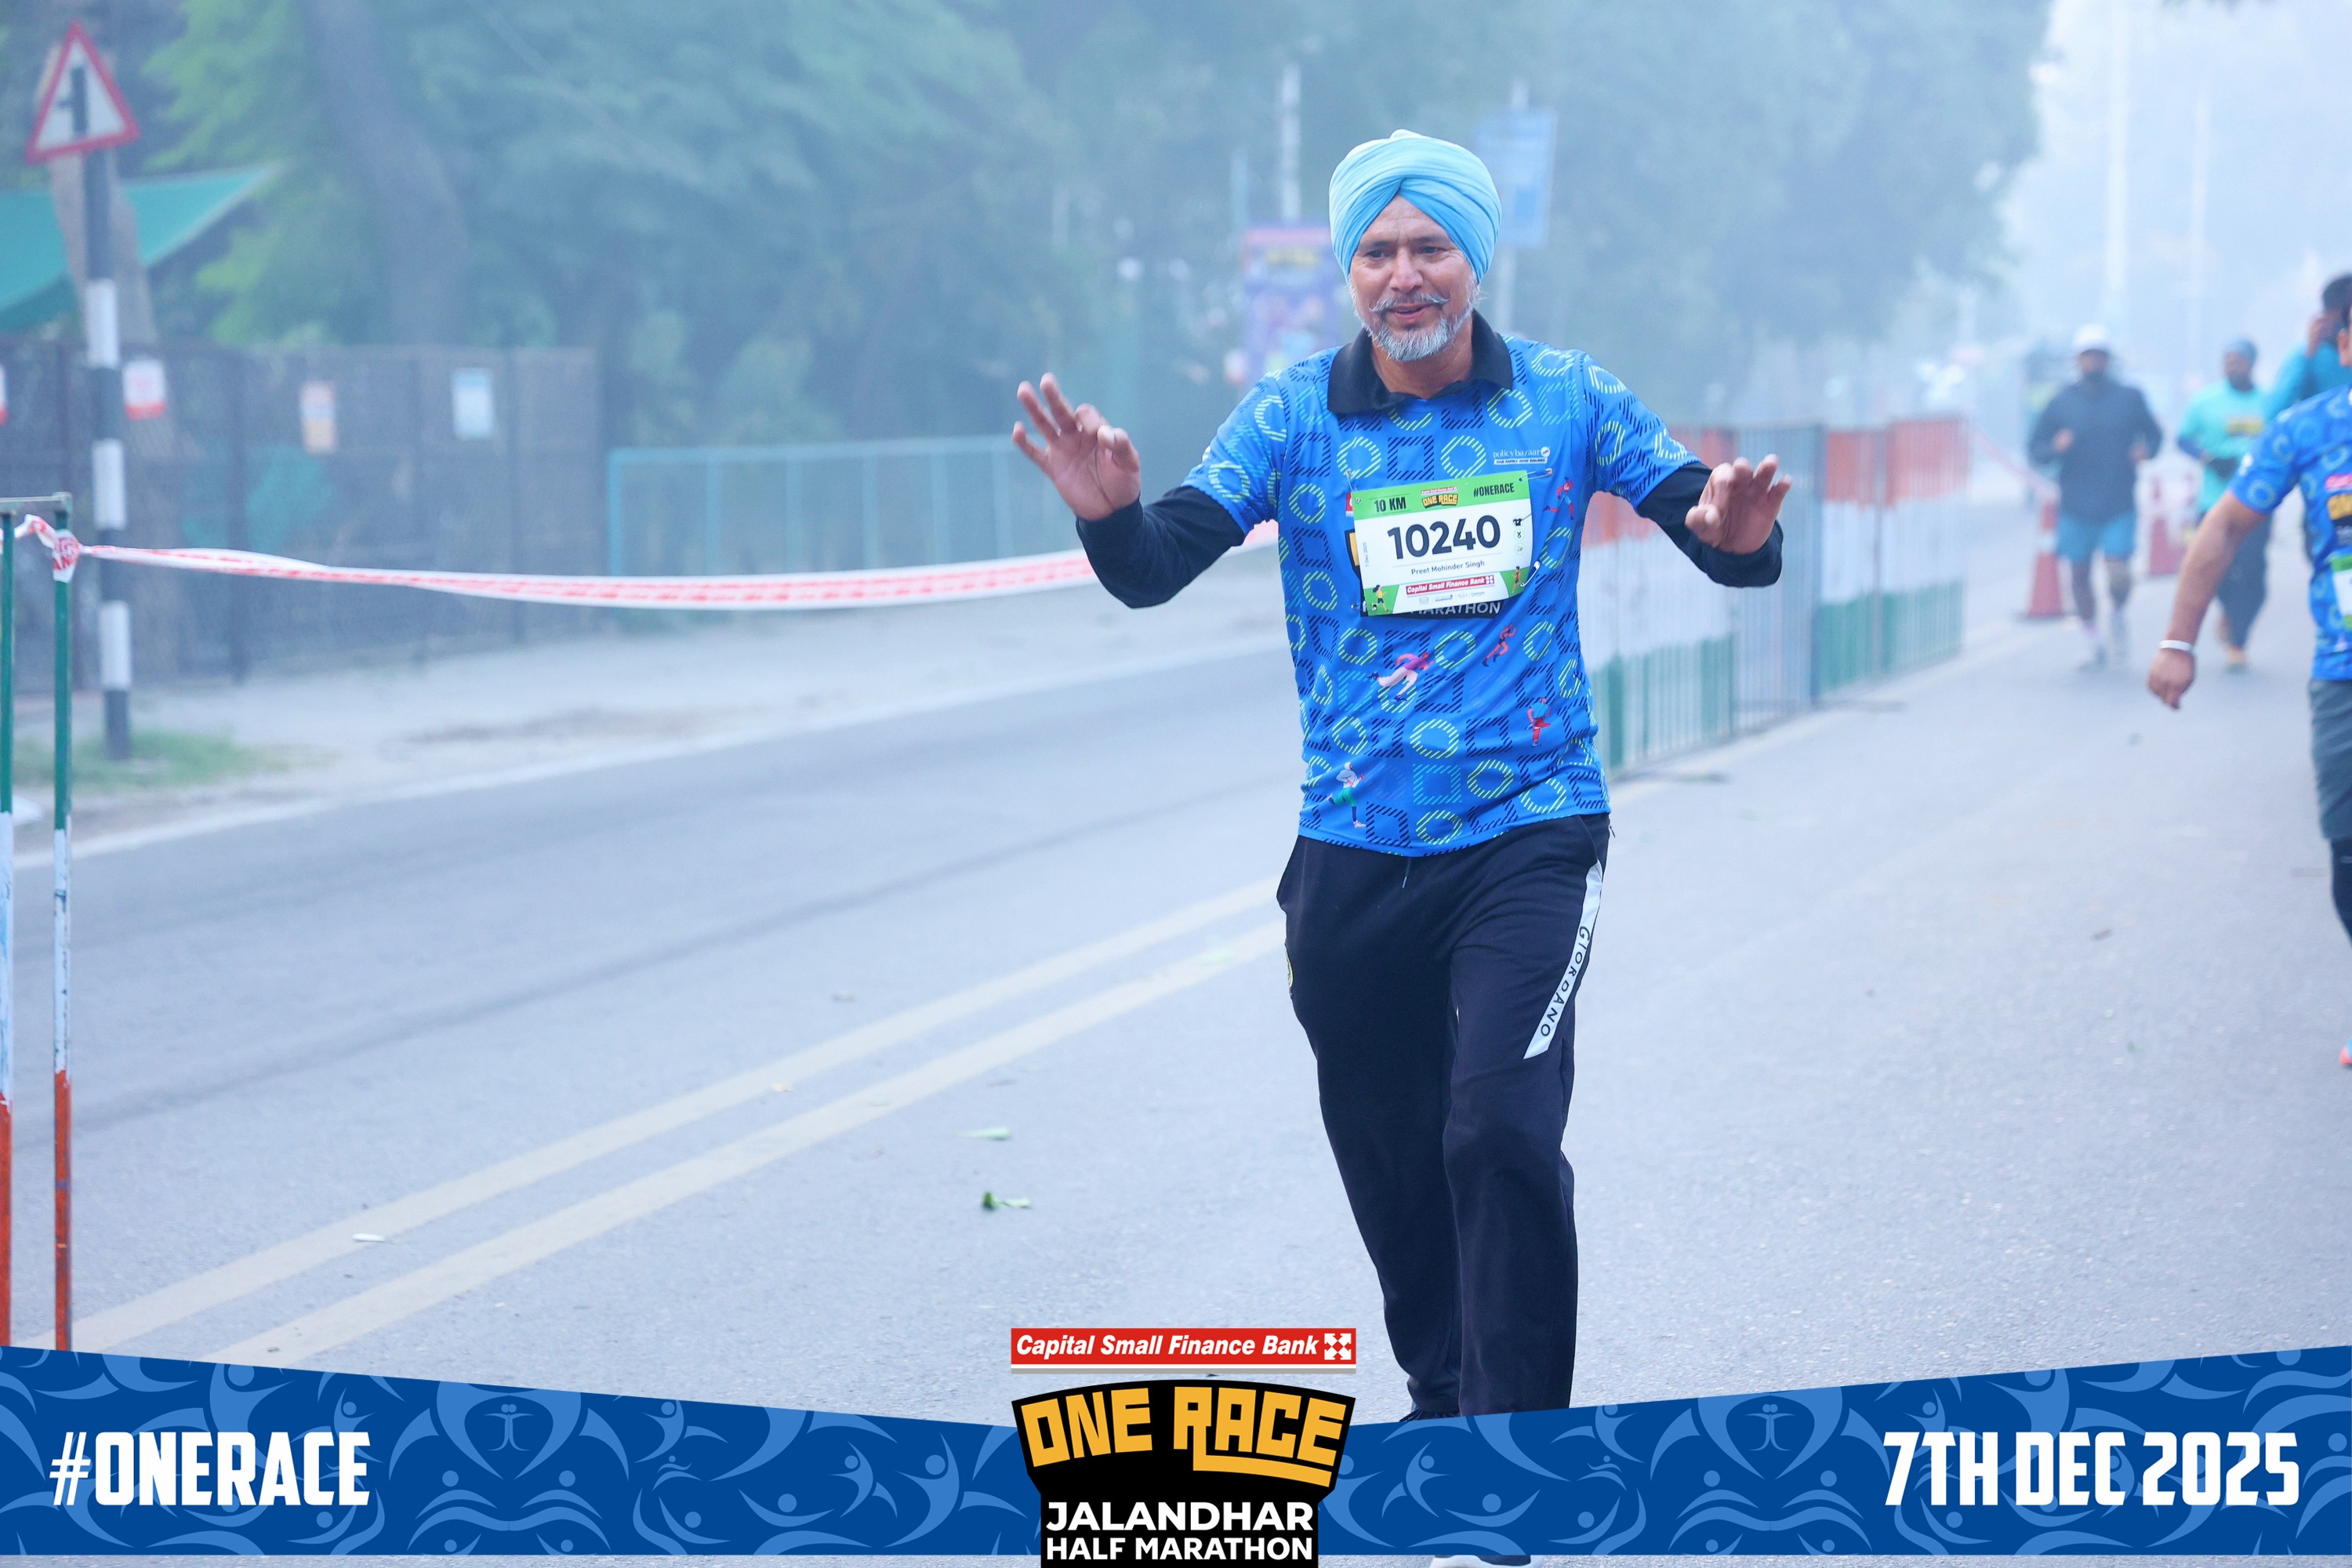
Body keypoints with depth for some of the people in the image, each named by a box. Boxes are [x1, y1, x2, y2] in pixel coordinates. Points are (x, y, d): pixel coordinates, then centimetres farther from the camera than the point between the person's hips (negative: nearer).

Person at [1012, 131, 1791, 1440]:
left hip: (1529, 837, -2)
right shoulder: (1295, 414, 0)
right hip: (1356, 854, 2)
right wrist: (1108, 514, -31)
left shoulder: (1568, 398, 0)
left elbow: (1724, 541, 0)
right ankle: (1443, 1401, 35)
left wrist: (1740, 531, -25)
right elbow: (1158, 570, -8)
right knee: (1389, 1158, 13)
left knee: (1503, 1134, -18)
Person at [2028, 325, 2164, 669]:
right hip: (2075, 509, 1)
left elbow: (2154, 434, 14)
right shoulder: (2061, 402, 4)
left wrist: (2146, 450, -8)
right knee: (2080, 576, 6)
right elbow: (2035, 449, 6)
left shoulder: (2129, 398, 3)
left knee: (2119, 578, -13)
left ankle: (2117, 615, 19)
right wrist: (2056, 447, -16)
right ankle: (2093, 643, 24)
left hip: (2119, 508, -1)